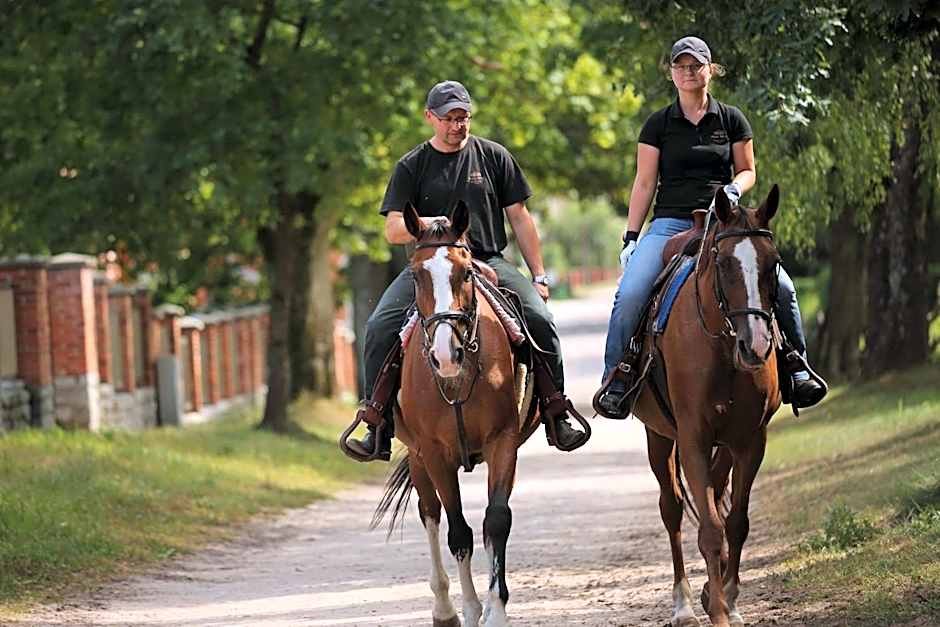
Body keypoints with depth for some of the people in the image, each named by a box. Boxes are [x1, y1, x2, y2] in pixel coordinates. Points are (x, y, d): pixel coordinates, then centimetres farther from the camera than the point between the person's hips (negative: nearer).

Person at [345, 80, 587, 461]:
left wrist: (539, 276, 7)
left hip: (489, 262, 0)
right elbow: (393, 230, 0)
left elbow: (519, 218, 12)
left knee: (539, 319, -23)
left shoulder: (493, 156, 10)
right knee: (380, 326, -22)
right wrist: (427, 224, -22)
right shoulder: (411, 167, 7)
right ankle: (377, 426, -14)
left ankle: (555, 412, -10)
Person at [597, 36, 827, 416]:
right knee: (629, 295, -25)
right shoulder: (658, 125, 7)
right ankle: (614, 381, -12)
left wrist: (734, 189, -9)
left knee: (782, 287, -17)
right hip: (670, 223, -1)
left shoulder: (732, 120, 9)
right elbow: (645, 183, 6)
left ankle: (797, 370, 1)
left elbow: (747, 170, 15)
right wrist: (631, 237, 0)